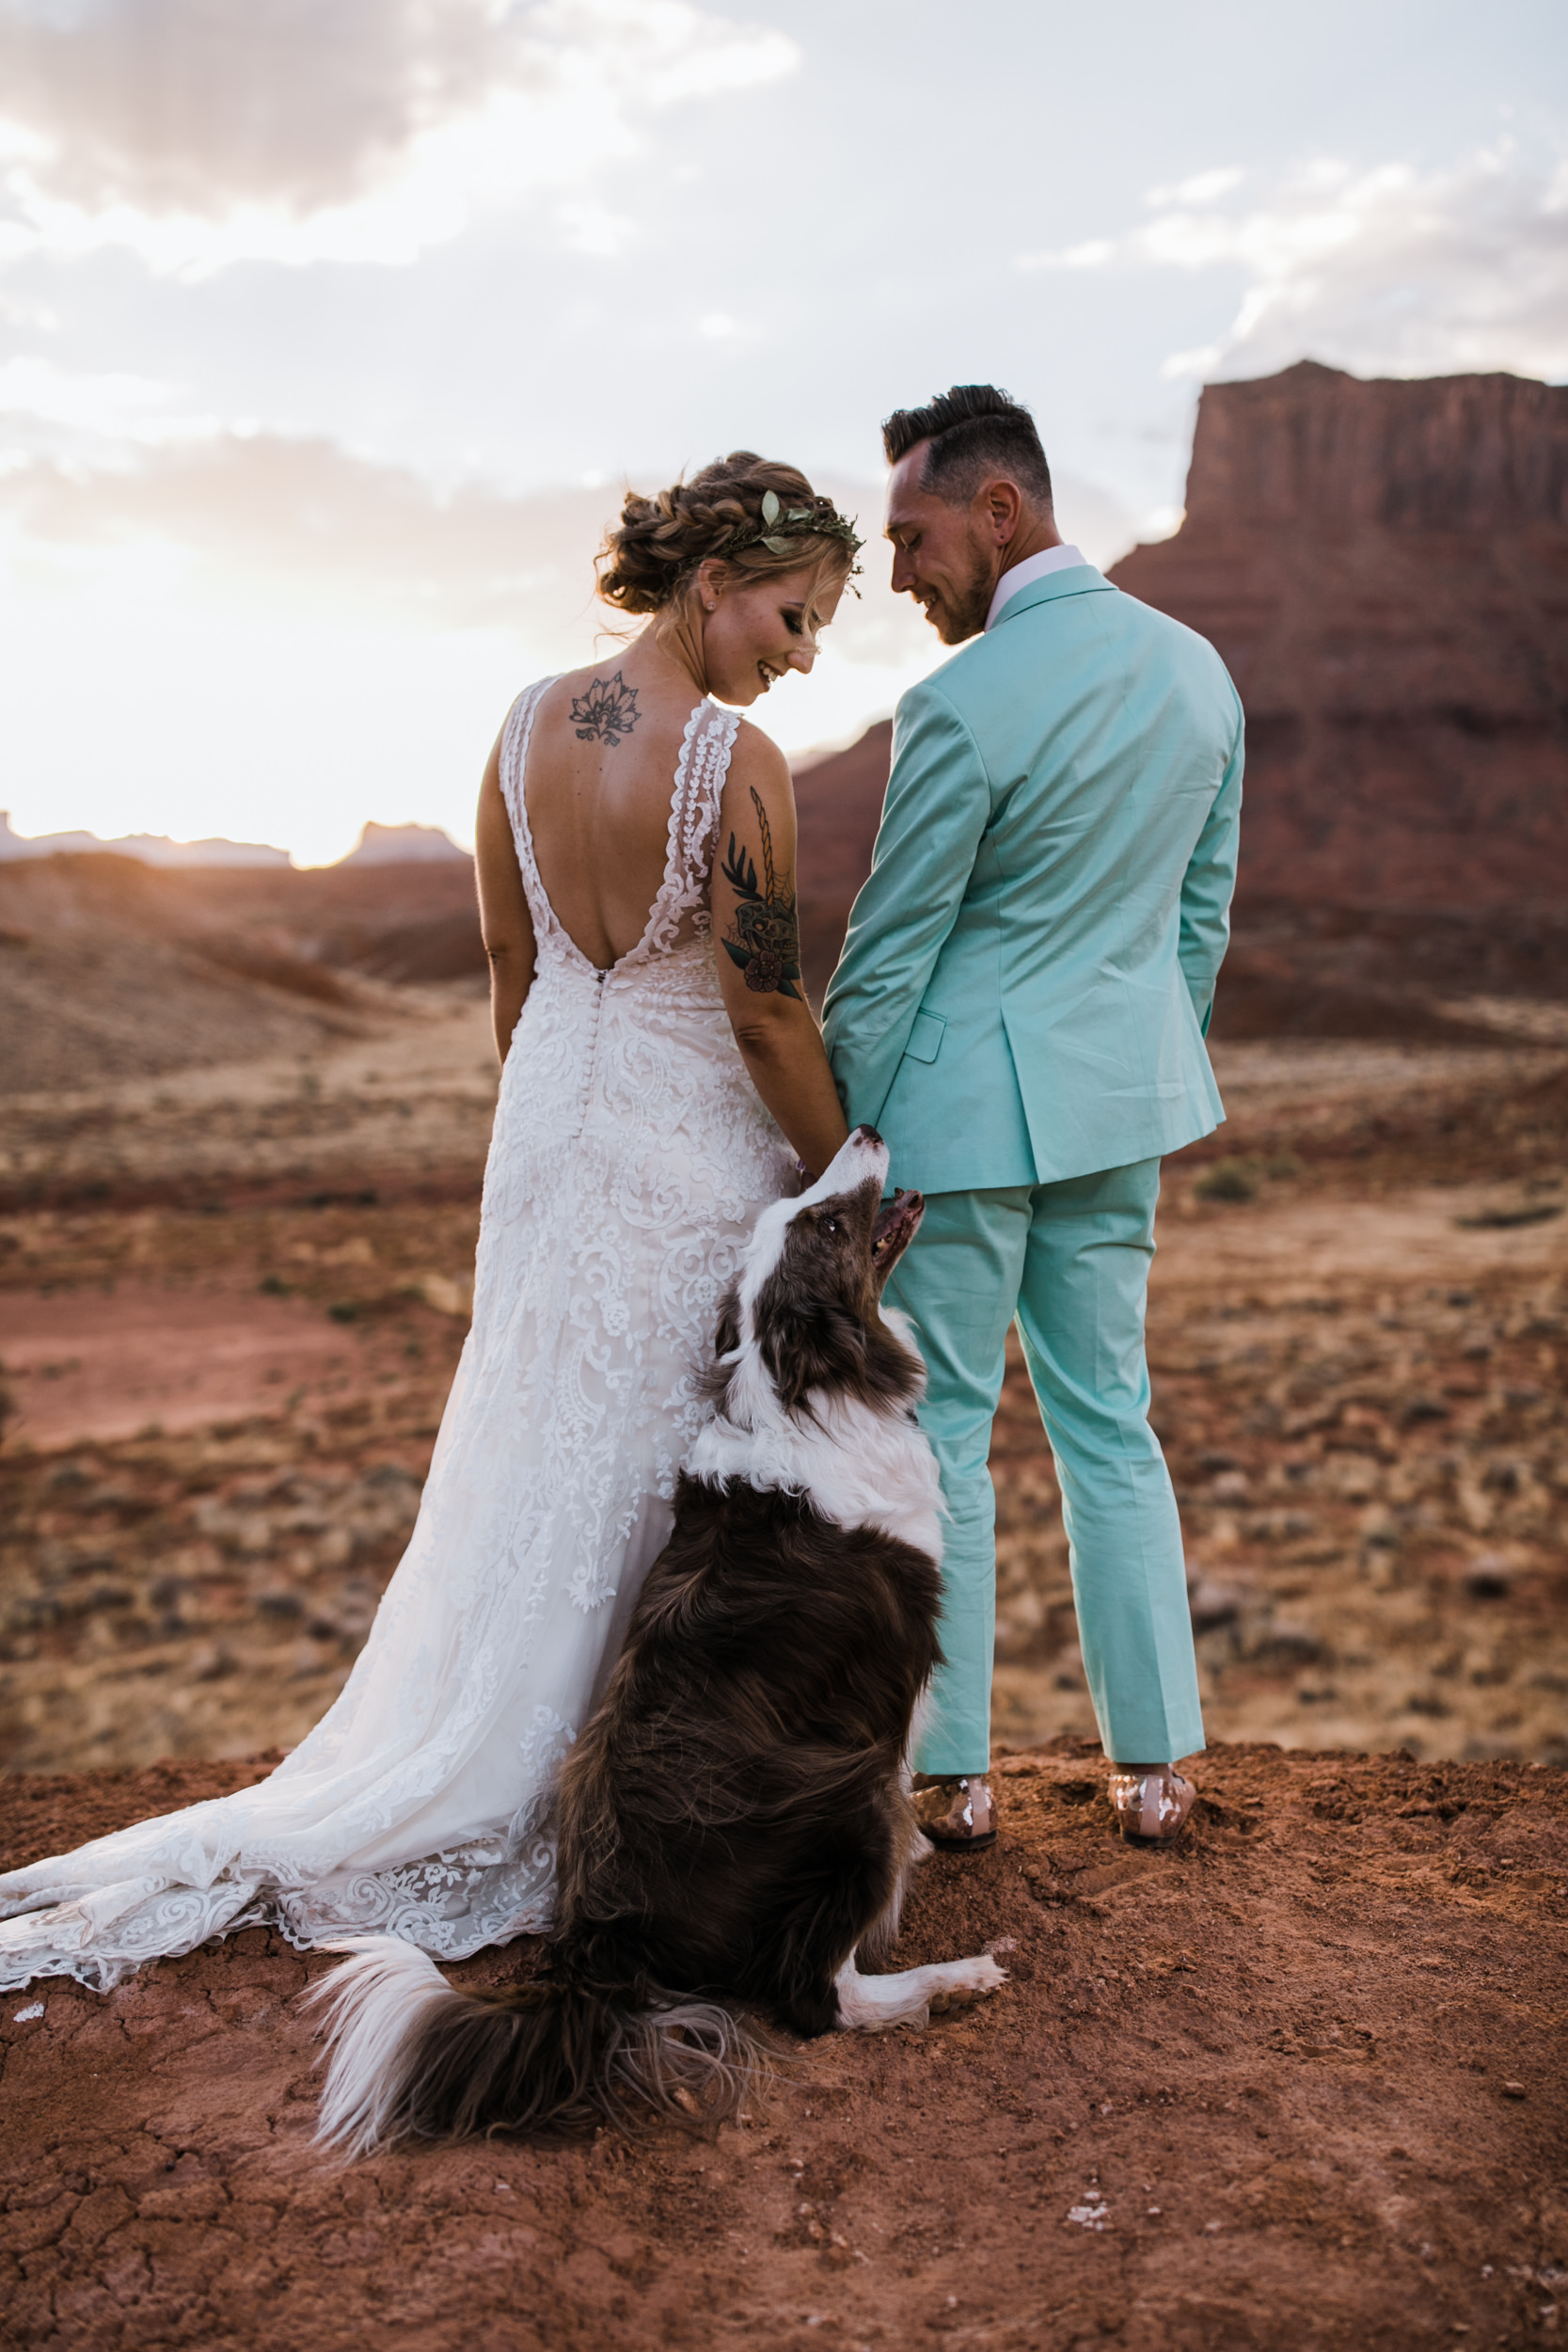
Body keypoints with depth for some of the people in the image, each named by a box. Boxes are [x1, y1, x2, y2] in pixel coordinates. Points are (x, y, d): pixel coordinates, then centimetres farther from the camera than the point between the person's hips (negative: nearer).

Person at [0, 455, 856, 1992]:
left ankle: (486, 1784, 29)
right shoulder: (735, 762, -21)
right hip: (696, 1151, -6)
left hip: (553, 1125, 6)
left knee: (540, 1461, 18)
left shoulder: (525, 727, -1)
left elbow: (512, 973, 7)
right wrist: (842, 1180, -5)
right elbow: (767, 1014, -18)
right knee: (691, 1485, 9)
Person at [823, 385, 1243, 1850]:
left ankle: (950, 1774, 19)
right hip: (1120, 1090, 7)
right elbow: (1203, 916, 12)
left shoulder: (963, 706, -19)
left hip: (961, 1104, -7)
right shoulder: (1199, 669, 4)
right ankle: (1154, 1759, 25)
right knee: (1109, 1422, 16)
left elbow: (887, 957, -14)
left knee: (940, 1431, 7)